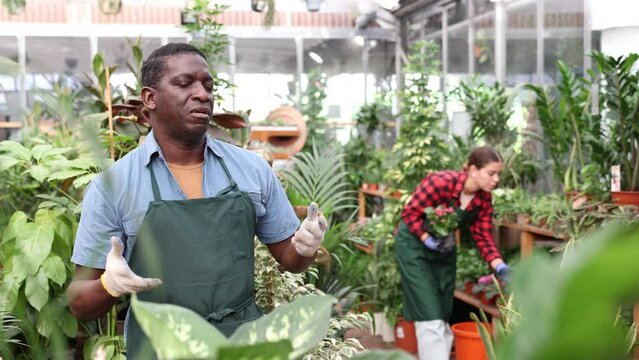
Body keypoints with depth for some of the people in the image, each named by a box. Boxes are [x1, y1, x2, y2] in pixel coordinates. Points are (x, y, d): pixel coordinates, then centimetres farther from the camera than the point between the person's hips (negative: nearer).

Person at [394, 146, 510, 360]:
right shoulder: (441, 182, -29)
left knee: (443, 314, 10)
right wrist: (429, 240, -29)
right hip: (414, 244, -6)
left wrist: (500, 266, -21)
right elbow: (410, 212, -21)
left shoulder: (484, 199, -9)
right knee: (430, 315, -10)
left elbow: (483, 237, -8)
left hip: (444, 249, 7)